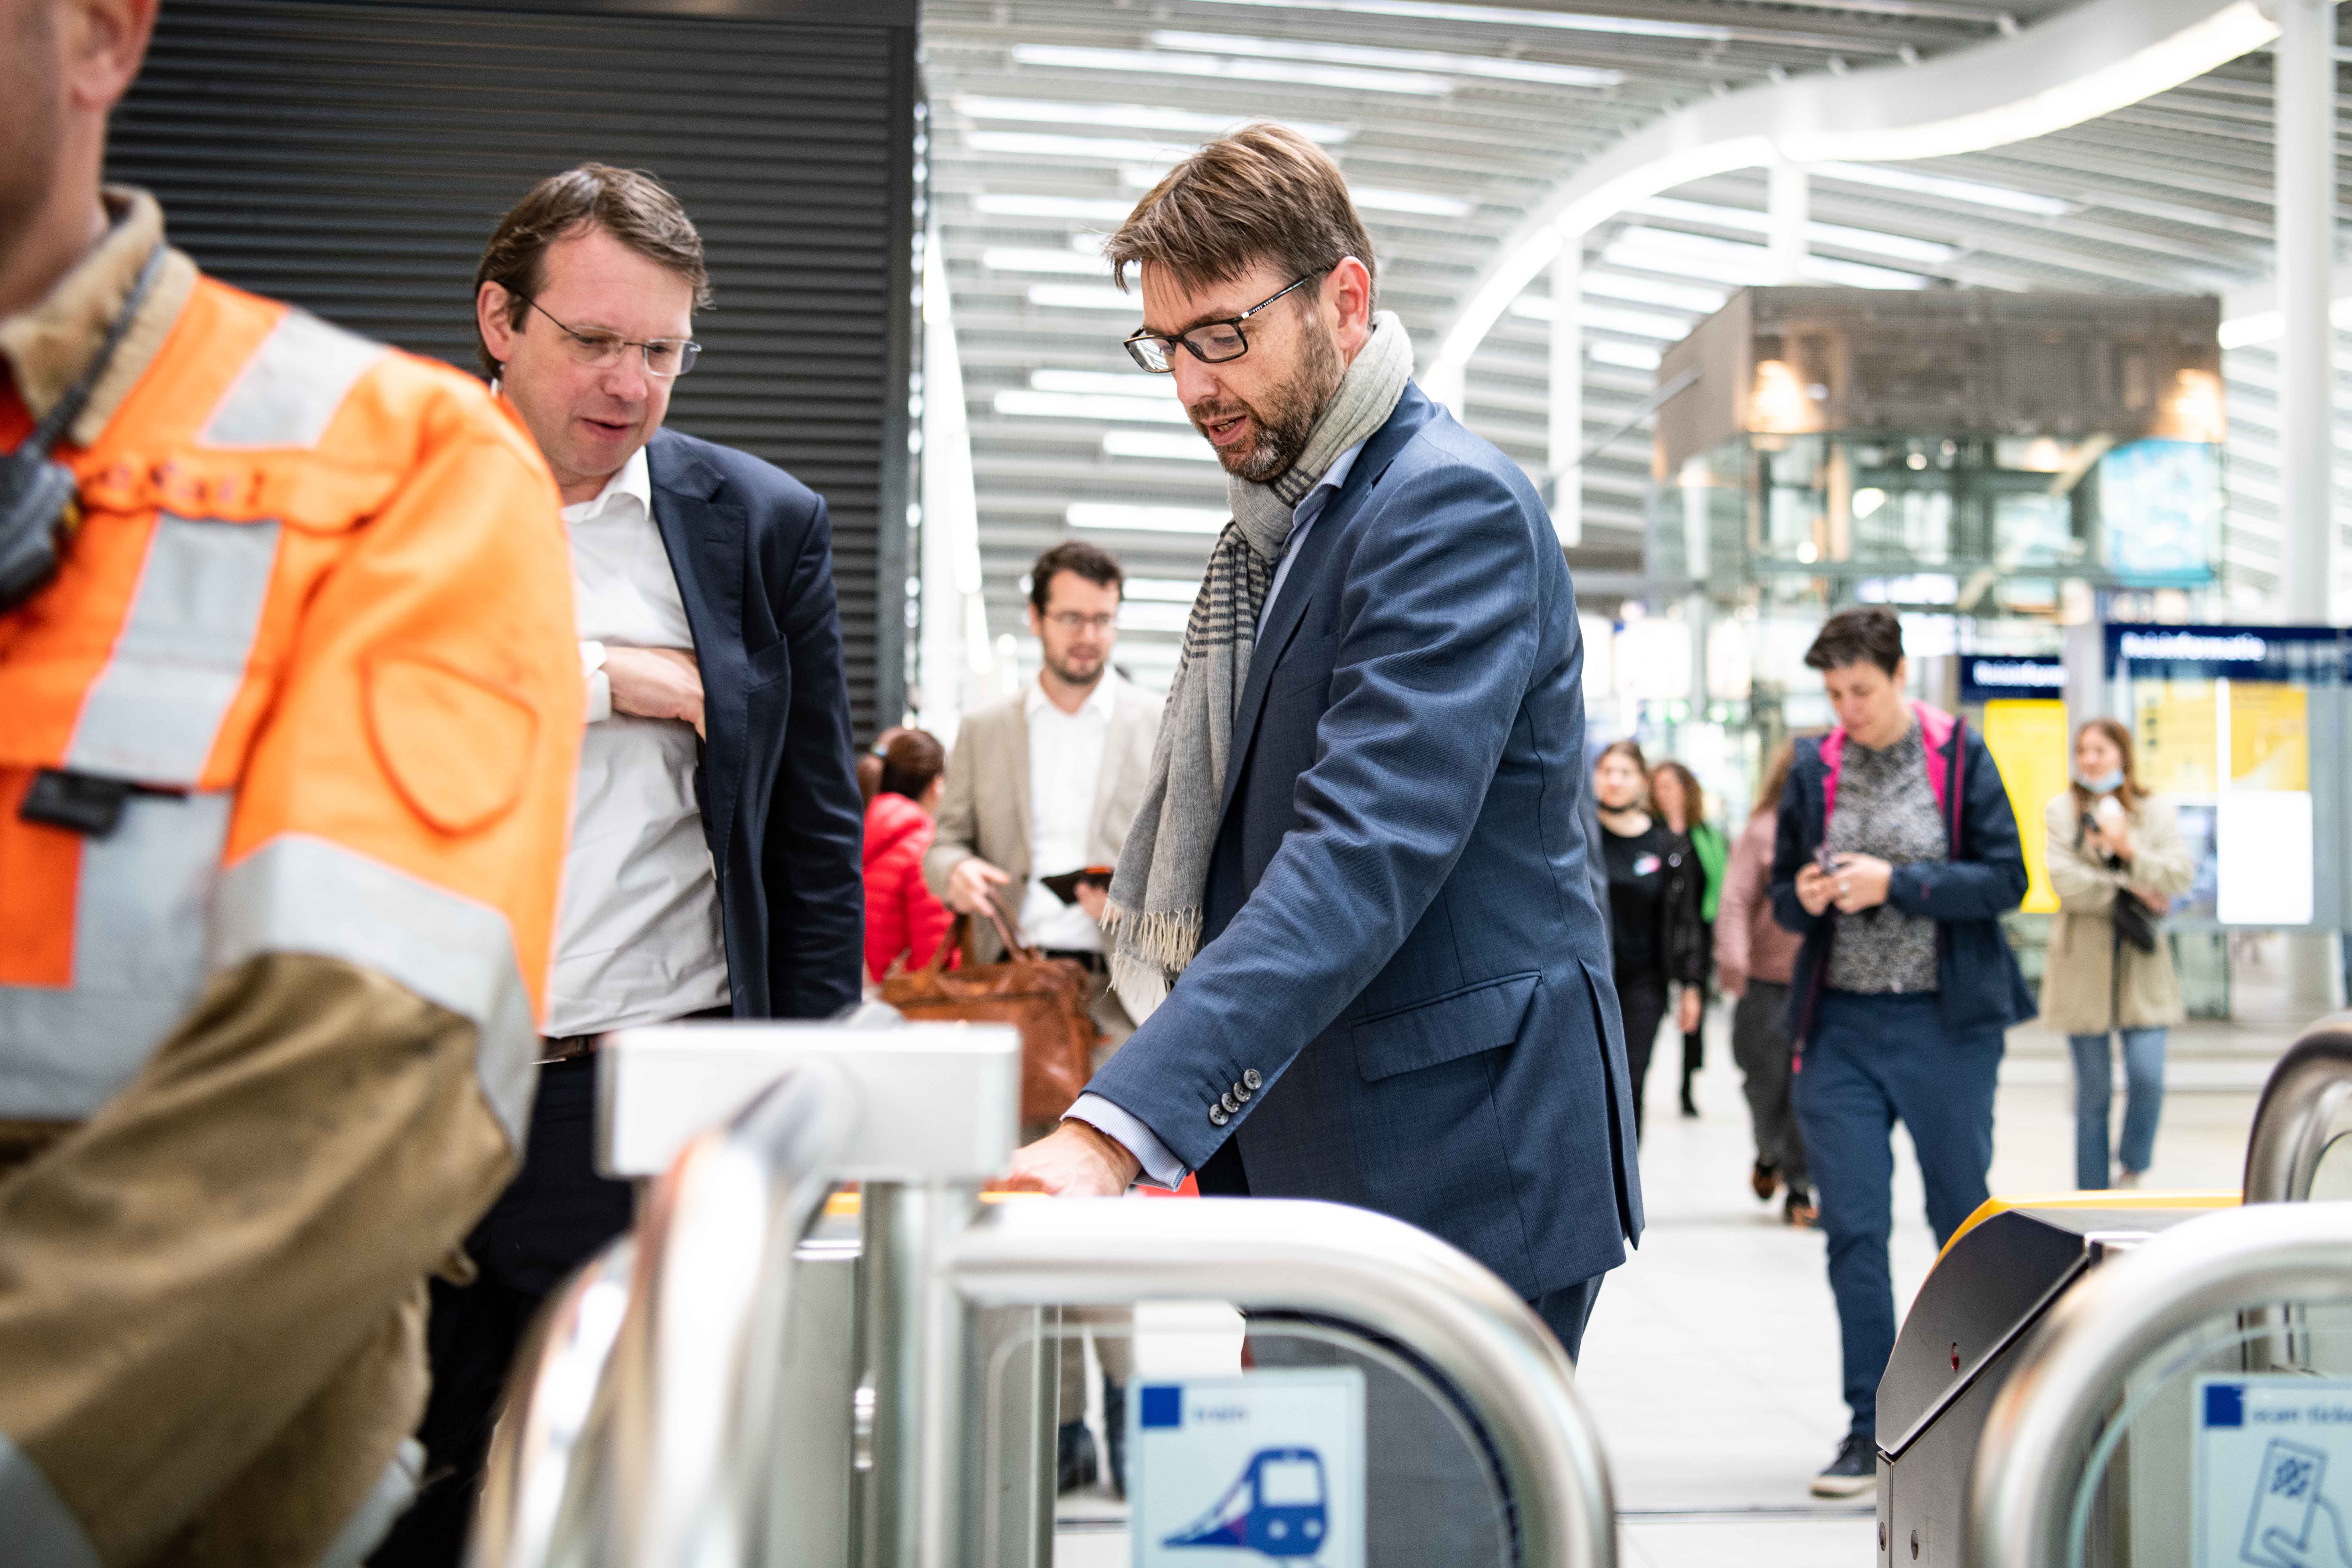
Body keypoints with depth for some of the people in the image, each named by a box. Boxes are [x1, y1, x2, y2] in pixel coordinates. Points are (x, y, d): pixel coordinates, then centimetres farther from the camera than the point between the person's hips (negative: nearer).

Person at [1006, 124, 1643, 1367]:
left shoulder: (1453, 507, -14)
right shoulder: (1279, 522, 16)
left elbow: (1366, 857, -27)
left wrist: (1113, 1133, -35)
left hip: (1456, 1183, -8)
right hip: (1302, 1177, 9)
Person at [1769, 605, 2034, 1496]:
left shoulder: (1960, 759, -3)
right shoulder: (1814, 771, 5)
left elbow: (2005, 881, -7)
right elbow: (1783, 896, 12)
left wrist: (1895, 882, -17)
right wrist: (1803, 898, -11)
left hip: (1946, 1024, -2)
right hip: (1841, 1028, 2)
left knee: (1962, 1220, 10)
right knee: (1852, 1228, -2)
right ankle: (1870, 1427, 6)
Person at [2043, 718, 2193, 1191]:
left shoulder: (2156, 811, 7)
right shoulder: (2062, 811, 3)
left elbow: (2181, 876, -5)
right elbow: (2066, 882, -10)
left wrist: (2129, 851, -18)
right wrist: (2132, 893, -11)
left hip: (2141, 962, 1)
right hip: (2084, 962, -1)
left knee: (2147, 1077, -13)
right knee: (2094, 1090, 4)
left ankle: (2133, 1171, 11)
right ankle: (2091, 1198, 14)